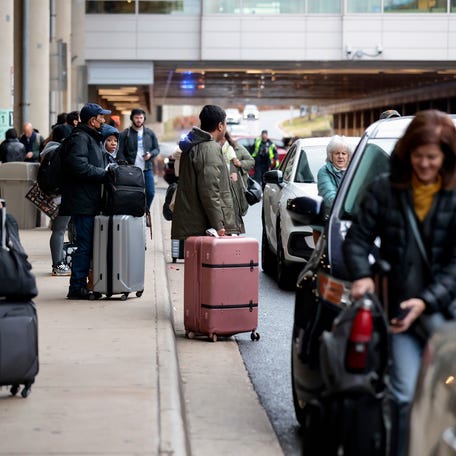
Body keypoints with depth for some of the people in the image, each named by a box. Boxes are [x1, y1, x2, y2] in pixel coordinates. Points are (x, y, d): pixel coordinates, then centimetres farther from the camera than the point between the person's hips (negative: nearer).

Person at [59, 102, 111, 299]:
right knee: (85, 245, -9)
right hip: (82, 202, -11)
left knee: (87, 244, 12)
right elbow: (79, 167, -25)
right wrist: (105, 173, -18)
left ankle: (80, 285, 16)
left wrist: (107, 168, 12)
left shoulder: (90, 137, 22)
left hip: (89, 202, 11)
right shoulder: (79, 138, -12)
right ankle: (76, 287, -5)